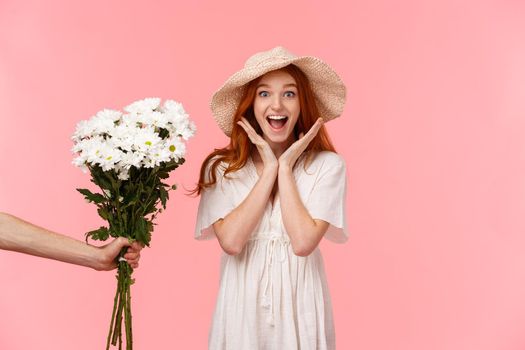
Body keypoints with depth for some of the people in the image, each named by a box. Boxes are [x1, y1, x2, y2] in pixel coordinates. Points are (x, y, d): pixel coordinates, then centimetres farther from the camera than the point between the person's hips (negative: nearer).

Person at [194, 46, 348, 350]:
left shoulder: (328, 165, -7)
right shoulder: (221, 168, -3)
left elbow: (303, 242, -17)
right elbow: (231, 241, -16)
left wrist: (285, 168, -12)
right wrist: (270, 169, -13)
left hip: (298, 304, 0)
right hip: (242, 305, 1)